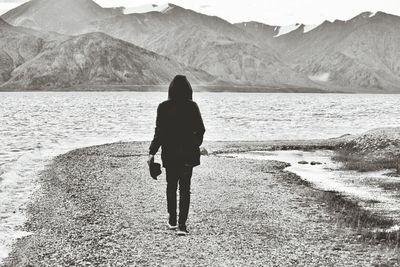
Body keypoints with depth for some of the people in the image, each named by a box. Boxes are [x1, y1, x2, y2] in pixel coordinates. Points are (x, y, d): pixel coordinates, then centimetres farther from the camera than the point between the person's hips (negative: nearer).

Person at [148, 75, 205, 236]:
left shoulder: (163, 107, -7)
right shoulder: (192, 106, -6)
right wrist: (196, 144, 17)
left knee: (171, 186, 16)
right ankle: (182, 225, -7)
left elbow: (159, 132, -9)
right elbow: (200, 130, -1)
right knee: (185, 189, 2)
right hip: (188, 153, 0)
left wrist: (152, 152, -4)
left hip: (169, 153, 0)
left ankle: (172, 221, 24)